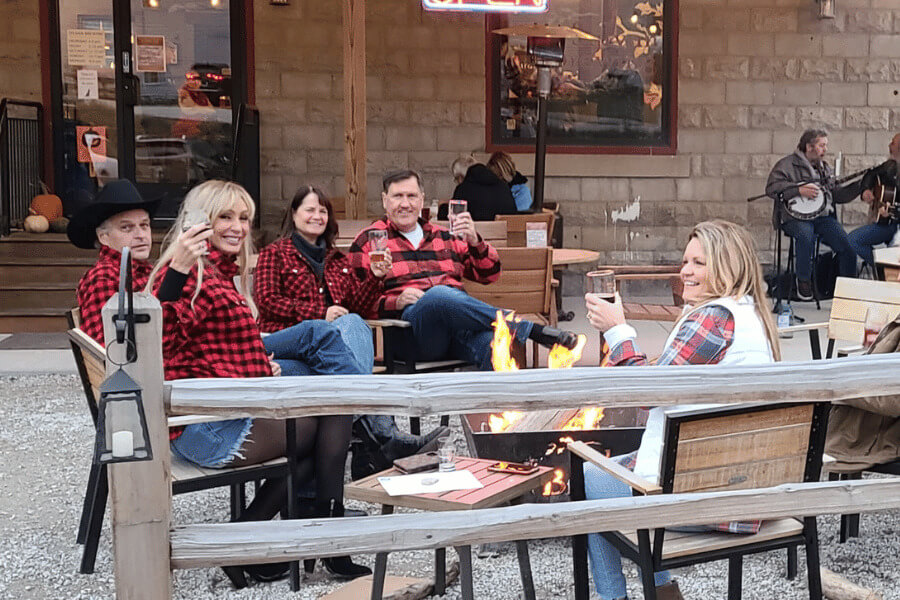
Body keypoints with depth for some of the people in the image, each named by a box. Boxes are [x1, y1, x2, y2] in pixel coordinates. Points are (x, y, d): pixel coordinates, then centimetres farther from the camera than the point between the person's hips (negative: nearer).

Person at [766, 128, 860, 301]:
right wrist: (800, 190, -18)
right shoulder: (787, 164, 2)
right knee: (806, 235, -37)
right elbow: (772, 188, -10)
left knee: (846, 242, -17)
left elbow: (836, 195, 21)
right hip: (794, 216, -5)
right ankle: (803, 281, -18)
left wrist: (860, 186, 10)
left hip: (823, 216, 5)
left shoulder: (824, 168, 23)